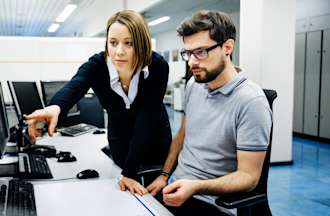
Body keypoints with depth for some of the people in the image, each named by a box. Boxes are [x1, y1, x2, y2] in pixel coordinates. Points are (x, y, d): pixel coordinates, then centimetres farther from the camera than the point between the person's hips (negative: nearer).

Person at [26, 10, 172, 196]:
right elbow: (73, 88, -48)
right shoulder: (96, 65, -27)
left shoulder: (158, 67, -30)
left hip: (155, 140, -1)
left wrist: (130, 173, -35)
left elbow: (146, 119, -31)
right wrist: (55, 107, -72)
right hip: (121, 140, 1)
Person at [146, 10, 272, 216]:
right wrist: (164, 176, 7)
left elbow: (248, 176, -18)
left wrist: (196, 187, -29)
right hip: (176, 187, 7)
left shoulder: (251, 102, -20)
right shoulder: (193, 85, 3)